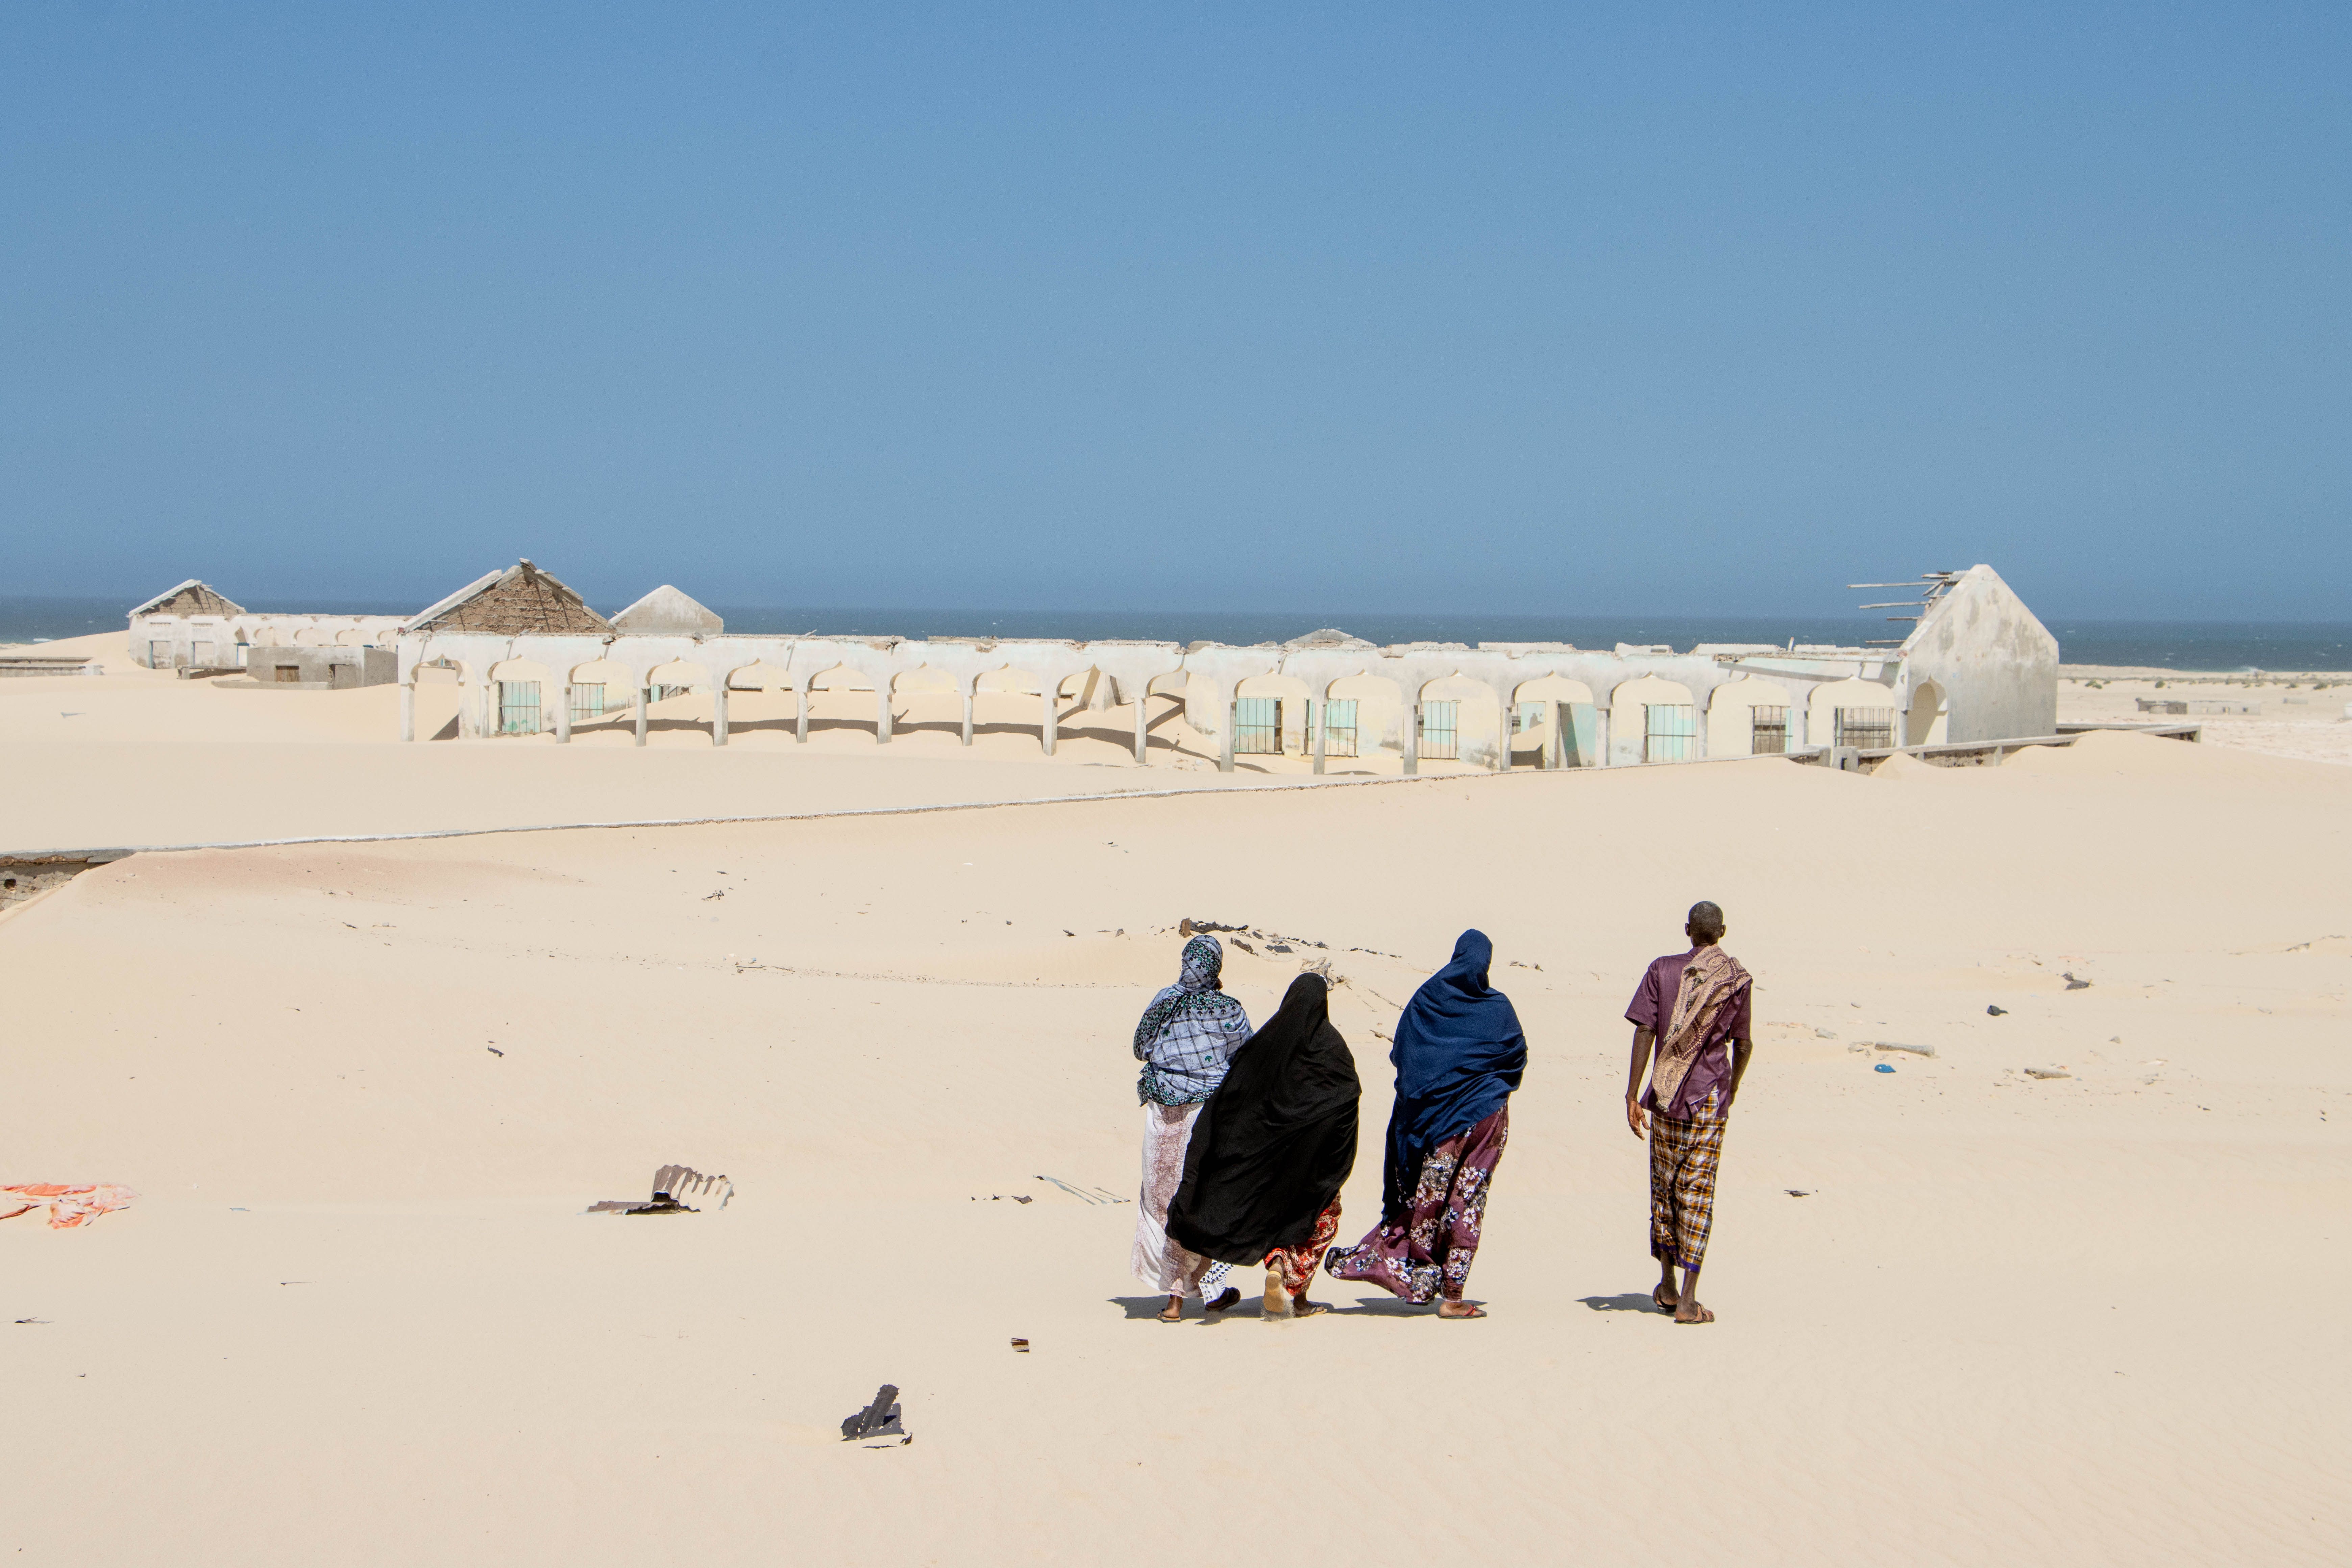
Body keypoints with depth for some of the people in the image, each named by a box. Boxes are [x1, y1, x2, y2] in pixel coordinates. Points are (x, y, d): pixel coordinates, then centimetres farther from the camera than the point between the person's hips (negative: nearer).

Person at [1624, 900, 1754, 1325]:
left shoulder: (1663, 970, 2)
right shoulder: (1736, 979, 1)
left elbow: (1645, 1032, -4)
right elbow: (1742, 1045, 6)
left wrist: (1632, 1094, -2)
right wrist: (1733, 1087, 24)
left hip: (1665, 1096, 1)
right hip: (1709, 1098, -1)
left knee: (1664, 1187, 14)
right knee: (1697, 1194, -1)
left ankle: (1667, 1286, 25)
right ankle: (1688, 1299, -5)